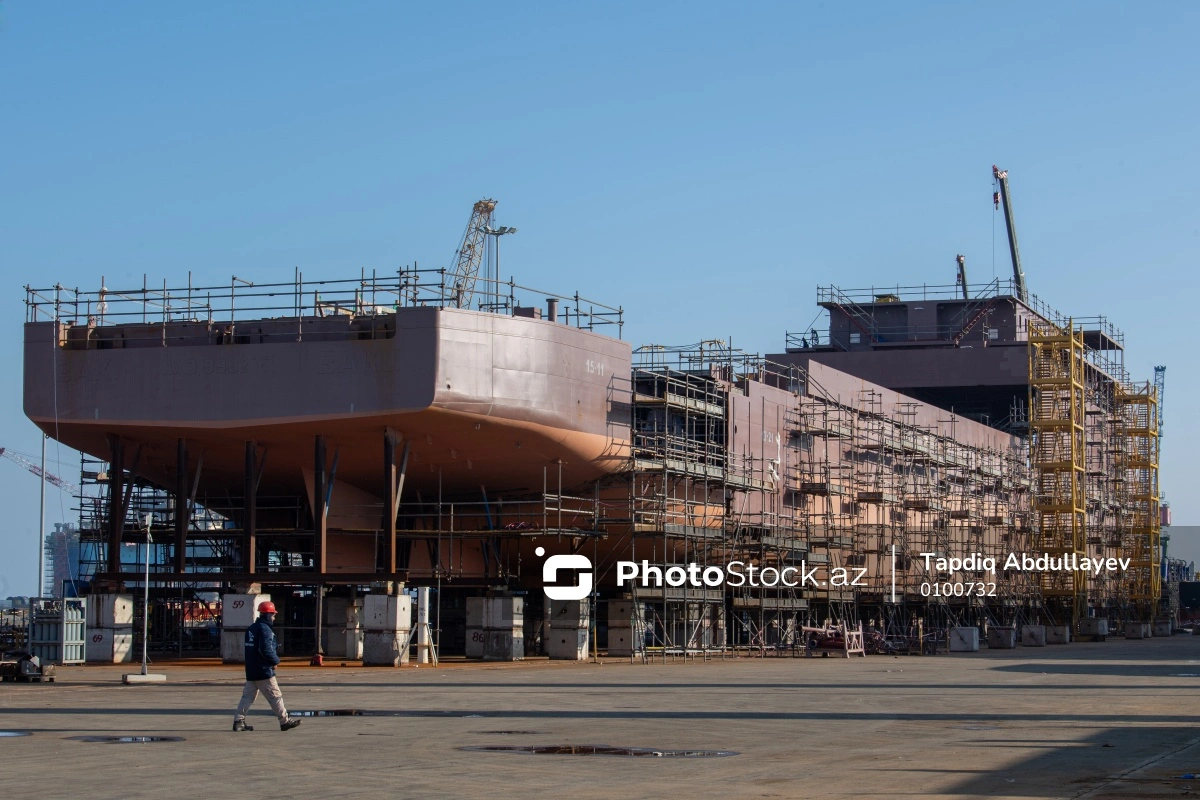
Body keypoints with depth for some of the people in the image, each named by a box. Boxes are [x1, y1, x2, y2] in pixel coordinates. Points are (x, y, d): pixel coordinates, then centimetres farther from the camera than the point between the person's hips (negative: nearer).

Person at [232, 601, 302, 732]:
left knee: (248, 696, 10)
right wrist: (276, 660, -9)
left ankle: (238, 720, 3)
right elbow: (265, 649, -24)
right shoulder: (265, 629, -14)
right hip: (264, 671, -8)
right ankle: (284, 721, 5)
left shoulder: (250, 629, 14)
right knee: (275, 696, -1)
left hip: (251, 670, 8)